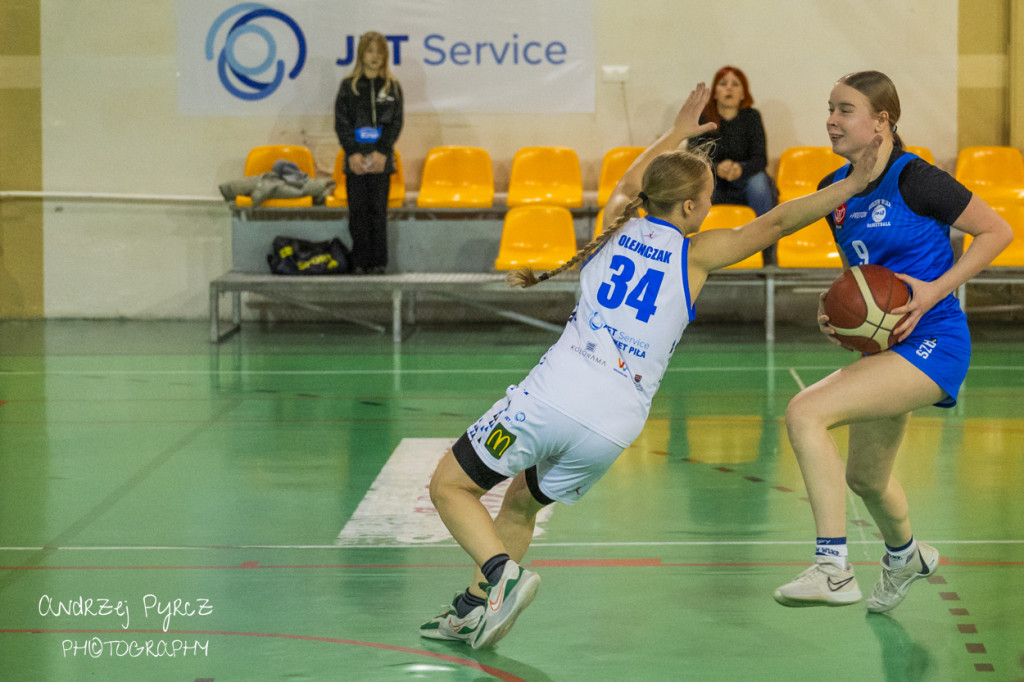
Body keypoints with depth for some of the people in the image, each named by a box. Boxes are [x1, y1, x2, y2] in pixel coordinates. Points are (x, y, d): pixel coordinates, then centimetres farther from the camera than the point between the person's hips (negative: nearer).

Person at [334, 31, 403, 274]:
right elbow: (341, 122, 2)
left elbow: (396, 123, 3)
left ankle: (378, 262, 2)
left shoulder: (392, 86, 7)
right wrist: (353, 153, -9)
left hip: (381, 159, 0)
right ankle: (360, 261, 5)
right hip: (355, 159, 0)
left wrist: (381, 152, -9)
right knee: (357, 209, 0)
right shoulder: (348, 85, 6)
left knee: (378, 209, -2)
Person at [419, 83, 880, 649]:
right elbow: (776, 222, 3)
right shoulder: (696, 254, 7)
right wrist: (853, 184, 5)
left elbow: (629, 182, 38)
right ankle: (475, 607, 22)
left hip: (554, 396, -1)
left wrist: (677, 134, 52)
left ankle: (502, 574, -11)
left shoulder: (616, 225, 15)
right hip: (614, 426, 1)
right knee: (520, 504, 26)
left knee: (450, 486, 11)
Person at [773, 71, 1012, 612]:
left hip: (932, 344, -9)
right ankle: (904, 554, 61)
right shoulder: (834, 190, 6)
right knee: (865, 476, 27)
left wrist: (934, 291, -18)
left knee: (805, 413, -26)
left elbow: (998, 232, -9)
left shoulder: (914, 179, -16)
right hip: (886, 347, 9)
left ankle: (833, 571, -23)